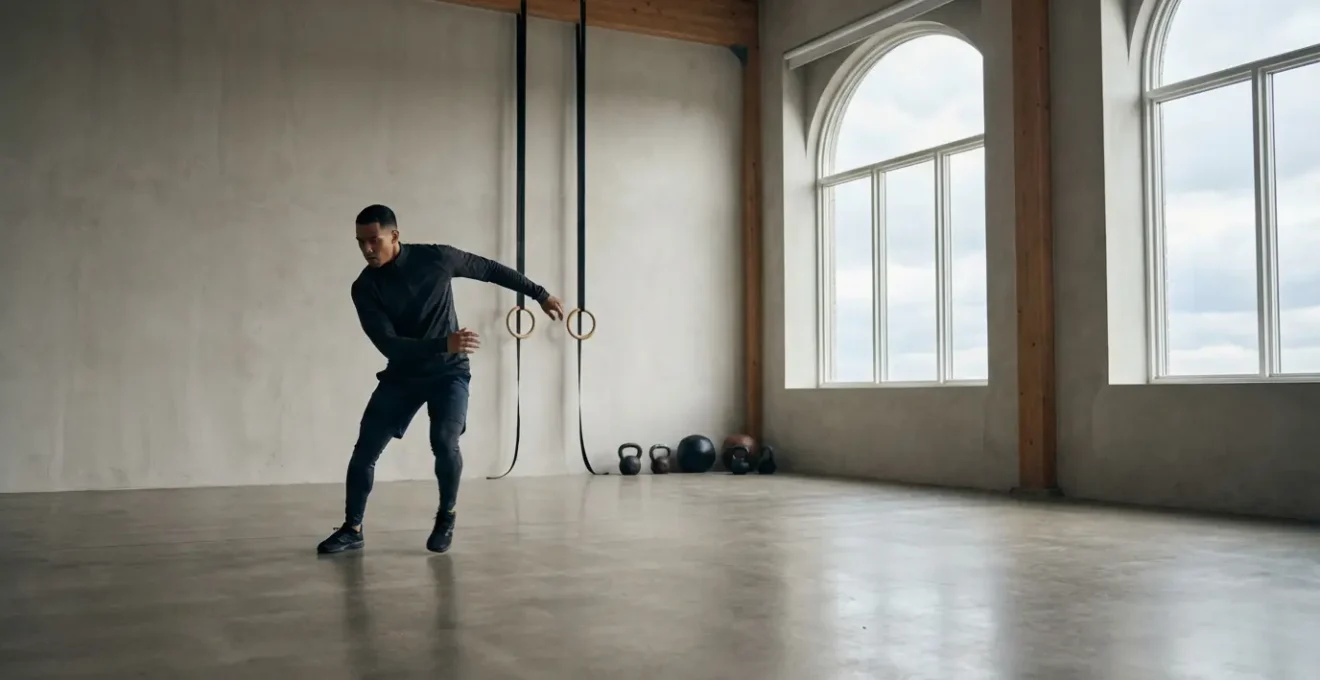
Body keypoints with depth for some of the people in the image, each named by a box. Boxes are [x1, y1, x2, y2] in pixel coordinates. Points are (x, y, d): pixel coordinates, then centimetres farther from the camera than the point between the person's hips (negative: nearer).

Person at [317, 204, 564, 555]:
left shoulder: (435, 258, -16)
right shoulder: (365, 288, -14)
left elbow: (490, 269, -1)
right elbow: (388, 344, -23)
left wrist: (540, 294, 3)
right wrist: (443, 344, -37)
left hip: (449, 370, -2)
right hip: (402, 374, 2)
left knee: (444, 441, -22)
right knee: (365, 449, -4)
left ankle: (447, 515, 3)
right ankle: (352, 529, 12)